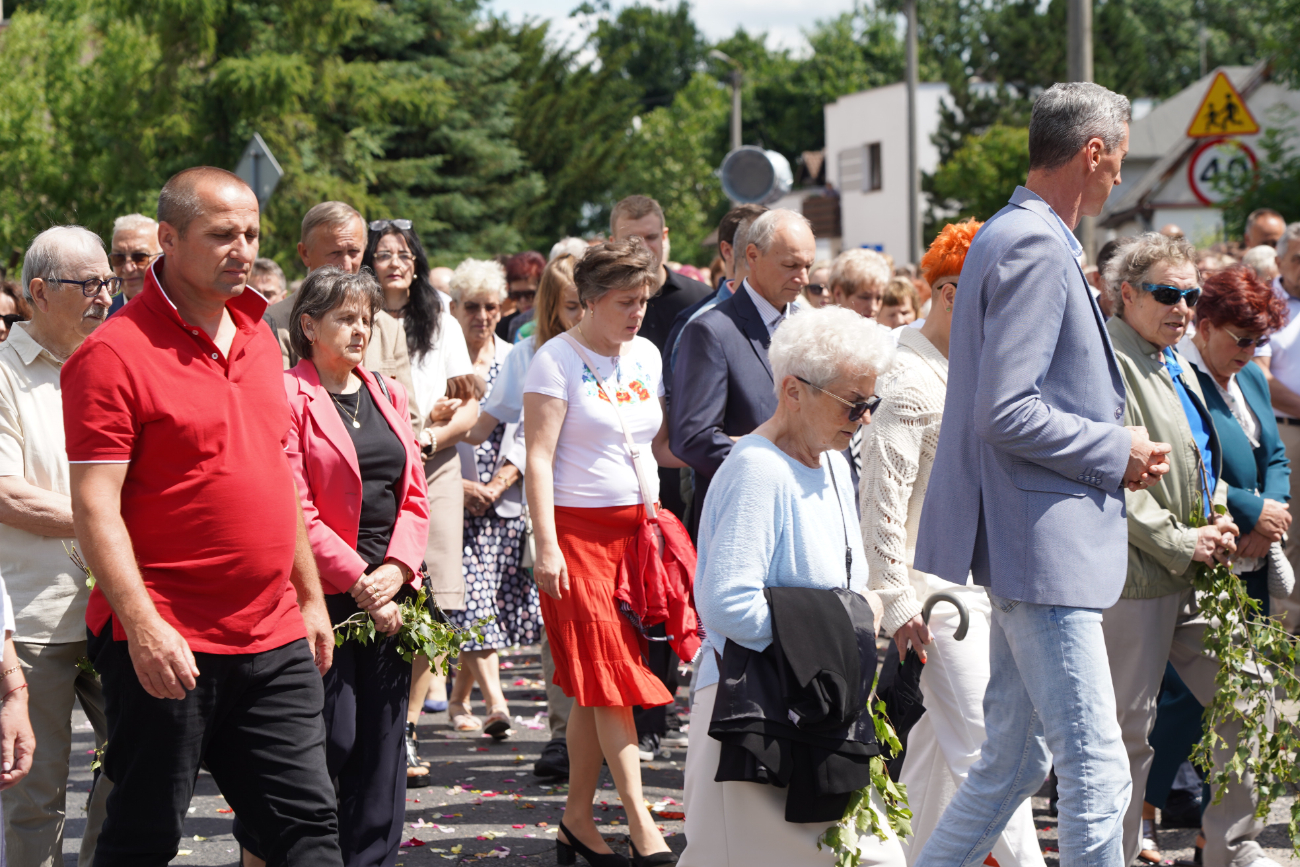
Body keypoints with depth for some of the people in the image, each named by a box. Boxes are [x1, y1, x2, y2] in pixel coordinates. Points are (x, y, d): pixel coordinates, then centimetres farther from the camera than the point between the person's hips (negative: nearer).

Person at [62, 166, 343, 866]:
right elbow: (94, 507, -16)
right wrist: (143, 626, -24)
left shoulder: (257, 336, 13)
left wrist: (310, 597, 21)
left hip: (275, 638, 7)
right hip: (166, 647, -7)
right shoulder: (114, 353, -11)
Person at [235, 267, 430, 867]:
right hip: (325, 593, -6)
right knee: (329, 737, -8)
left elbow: (413, 496, 13)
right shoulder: (289, 397, -6)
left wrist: (396, 569, -4)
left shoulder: (387, 395, 15)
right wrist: (358, 581, -13)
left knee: (382, 739, 6)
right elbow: (294, 511, -11)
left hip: (390, 594, 6)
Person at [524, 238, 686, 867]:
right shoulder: (558, 359, -7)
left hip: (640, 526, 6)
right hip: (580, 530, -6)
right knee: (611, 676, -8)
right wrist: (545, 545, -17)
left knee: (596, 683, 7)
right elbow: (538, 459, -11)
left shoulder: (646, 355, 13)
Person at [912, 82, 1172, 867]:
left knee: (1012, 764, 16)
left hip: (1031, 543, 11)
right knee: (1098, 774, -8)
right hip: (1045, 544, -11)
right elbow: (1005, 413, -23)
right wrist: (1118, 454, -12)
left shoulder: (1021, 238, 16)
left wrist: (1113, 447, 12)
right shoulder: (1035, 246, -16)